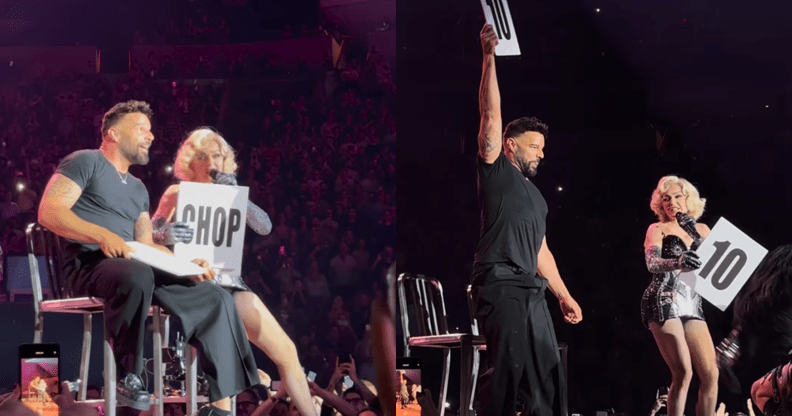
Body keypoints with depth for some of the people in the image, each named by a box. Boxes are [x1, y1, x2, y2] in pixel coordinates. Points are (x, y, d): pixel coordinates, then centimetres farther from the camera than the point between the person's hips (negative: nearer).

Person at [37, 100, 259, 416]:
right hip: (88, 264, -8)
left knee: (217, 300, -9)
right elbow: (49, 212, -10)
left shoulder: (138, 189, 29)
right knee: (138, 274, -43)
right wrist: (103, 235, -25)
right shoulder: (85, 162, 5)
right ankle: (129, 377, -27)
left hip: (138, 269, 8)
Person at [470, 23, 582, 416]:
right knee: (508, 369, -17)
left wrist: (564, 294, 23)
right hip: (500, 286, -8)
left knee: (549, 375, 4)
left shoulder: (536, 196, 27)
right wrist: (489, 57, -12)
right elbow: (491, 114, -5)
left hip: (532, 291, 8)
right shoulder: (496, 169, 6)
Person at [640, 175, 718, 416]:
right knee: (684, 373, -18)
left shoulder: (701, 229, 17)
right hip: (664, 302, -5)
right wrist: (678, 263, -36)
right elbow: (652, 263, -15)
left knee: (710, 374, -4)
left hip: (691, 304, 5)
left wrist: (694, 232, -8)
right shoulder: (658, 229, 3)